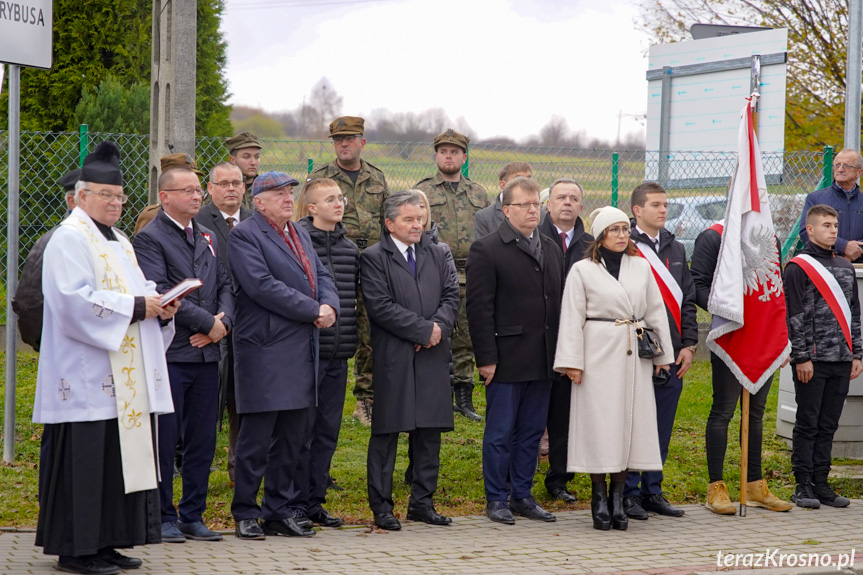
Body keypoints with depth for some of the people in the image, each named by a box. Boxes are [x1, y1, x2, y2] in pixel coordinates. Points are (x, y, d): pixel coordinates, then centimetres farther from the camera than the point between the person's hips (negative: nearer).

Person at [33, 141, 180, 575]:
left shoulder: (118, 241, 21)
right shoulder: (70, 239, -8)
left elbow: (134, 292, 24)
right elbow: (75, 301, -19)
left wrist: (160, 306, 2)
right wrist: (136, 307, -18)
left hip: (124, 382, 9)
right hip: (86, 378, -9)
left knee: (120, 455, 8)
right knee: (84, 459, -8)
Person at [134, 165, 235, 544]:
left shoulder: (208, 237, 17)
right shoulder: (150, 238, -6)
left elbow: (225, 285, 15)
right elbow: (161, 293, -15)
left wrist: (224, 321, -5)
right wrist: (208, 323, -14)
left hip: (207, 353, 7)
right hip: (170, 353, -6)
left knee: (203, 440, 8)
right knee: (165, 439, -2)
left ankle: (193, 516, 16)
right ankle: (163, 517, 7)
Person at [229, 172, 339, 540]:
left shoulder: (299, 233, 19)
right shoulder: (244, 236, -8)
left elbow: (322, 276, 17)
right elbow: (263, 285, -18)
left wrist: (329, 305, -6)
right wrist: (313, 310, -15)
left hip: (302, 353, 8)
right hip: (265, 351, -8)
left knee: (291, 437, 11)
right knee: (256, 438, -4)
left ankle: (279, 510, 20)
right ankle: (245, 514, 6)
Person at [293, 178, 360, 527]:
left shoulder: (350, 248, 12)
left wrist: (350, 341, 13)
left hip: (338, 355, 6)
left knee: (328, 431, 10)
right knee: (301, 430, -1)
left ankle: (315, 501, 19)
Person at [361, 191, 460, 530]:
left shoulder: (436, 254, 15)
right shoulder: (374, 258, -3)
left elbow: (451, 295, 9)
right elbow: (381, 306, -12)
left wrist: (440, 326, -10)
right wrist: (424, 330, -13)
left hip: (433, 356, 5)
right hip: (393, 359, -5)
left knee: (430, 431, 8)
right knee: (386, 432, -1)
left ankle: (422, 502, 17)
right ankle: (381, 505, 6)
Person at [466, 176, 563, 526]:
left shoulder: (552, 250, 14)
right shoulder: (487, 250, -6)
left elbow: (560, 303, 16)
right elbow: (479, 309, -10)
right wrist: (486, 358, -14)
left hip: (543, 362, 6)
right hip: (507, 361, -6)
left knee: (532, 431, 11)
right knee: (500, 433, 1)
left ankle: (522, 496, 20)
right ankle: (496, 499, 10)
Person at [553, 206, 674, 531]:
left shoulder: (641, 267, 12)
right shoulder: (582, 270, 1)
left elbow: (656, 312, 15)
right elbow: (572, 319, -2)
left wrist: (662, 354, 12)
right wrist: (572, 362, -8)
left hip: (635, 356, 4)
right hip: (599, 355, -3)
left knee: (630, 423, 2)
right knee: (600, 423, -3)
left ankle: (618, 498, 10)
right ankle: (599, 498, 5)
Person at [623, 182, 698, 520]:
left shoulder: (676, 249, 15)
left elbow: (688, 300, 16)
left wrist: (688, 344, 7)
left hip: (672, 354, 6)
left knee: (662, 427, 10)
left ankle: (652, 490, 19)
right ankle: (628, 493, 8)